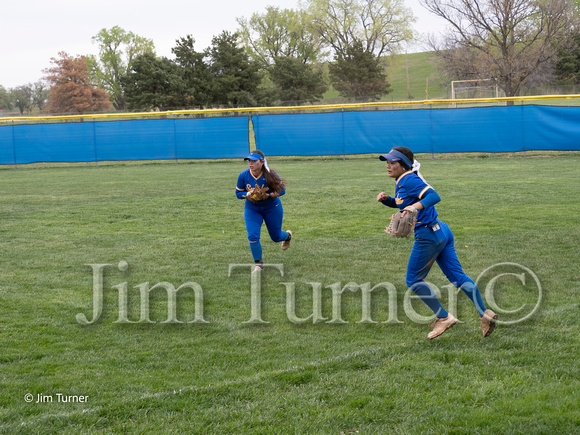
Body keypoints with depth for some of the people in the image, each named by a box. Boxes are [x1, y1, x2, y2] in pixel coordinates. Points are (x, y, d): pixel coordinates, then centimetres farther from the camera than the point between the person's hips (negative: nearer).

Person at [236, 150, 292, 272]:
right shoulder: (243, 176, -16)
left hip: (272, 207, -1)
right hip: (252, 208, 1)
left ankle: (287, 235, 51)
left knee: (276, 236, 13)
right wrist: (248, 194, -26)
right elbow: (238, 193, -4)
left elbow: (282, 190, -14)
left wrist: (268, 195, -30)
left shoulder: (270, 175, -22)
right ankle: (258, 264, 3)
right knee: (253, 237, -14)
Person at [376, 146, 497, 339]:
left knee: (414, 280, 4)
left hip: (428, 235, -10)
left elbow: (434, 196, -27)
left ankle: (443, 317, 7)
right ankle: (484, 313, 4)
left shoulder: (410, 180, -15)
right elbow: (401, 203, 31)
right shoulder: (402, 181, 14)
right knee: (457, 276, 8)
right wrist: (386, 199, 12)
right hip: (441, 231, 10)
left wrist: (417, 206, -43)